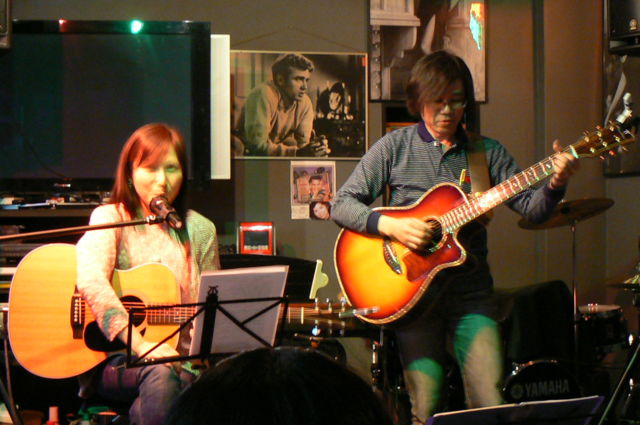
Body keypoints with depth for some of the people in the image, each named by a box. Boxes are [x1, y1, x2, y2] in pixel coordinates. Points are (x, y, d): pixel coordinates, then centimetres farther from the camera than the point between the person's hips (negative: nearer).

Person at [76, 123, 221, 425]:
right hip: (113, 362, -3)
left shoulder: (200, 230, 11)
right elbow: (90, 280, -19)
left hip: (182, 359, 3)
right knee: (160, 374, -35)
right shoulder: (110, 218, 1)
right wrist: (140, 345, -27)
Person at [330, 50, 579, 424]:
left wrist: (554, 185, -20)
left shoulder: (488, 153, 9)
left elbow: (531, 208, 0)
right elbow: (342, 205, 0)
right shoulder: (395, 147, 4)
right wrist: (390, 225, -15)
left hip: (470, 292, 1)